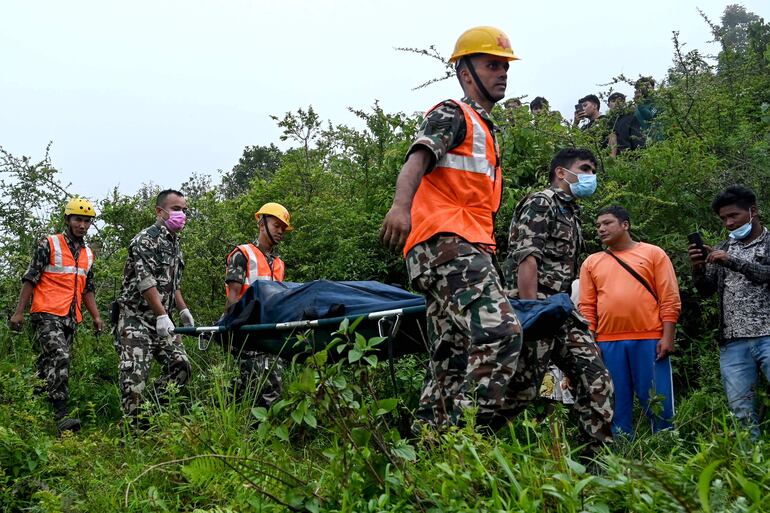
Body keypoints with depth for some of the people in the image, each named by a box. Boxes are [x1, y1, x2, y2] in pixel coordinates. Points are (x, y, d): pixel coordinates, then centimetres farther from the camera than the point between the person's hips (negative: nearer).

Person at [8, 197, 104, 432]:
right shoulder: (48, 245, -2)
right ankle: (62, 415, -26)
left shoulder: (88, 254, 18)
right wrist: (19, 312, -8)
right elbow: (30, 279, -3)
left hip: (71, 318, 7)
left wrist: (95, 316, 13)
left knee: (49, 364, 10)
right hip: (47, 314, -7)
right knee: (59, 359, -22)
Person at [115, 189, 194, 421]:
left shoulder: (174, 244, 17)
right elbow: (146, 282, -21)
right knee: (136, 372, -11)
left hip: (161, 320, 9)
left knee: (180, 365, 0)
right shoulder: (146, 239, -12)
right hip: (136, 318, -8)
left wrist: (184, 311, 12)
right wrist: (162, 316, -26)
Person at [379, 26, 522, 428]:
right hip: (446, 244, -10)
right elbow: (419, 156, -18)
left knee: (453, 365, 7)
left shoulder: (485, 130, 32)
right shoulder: (451, 115, 3)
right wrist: (401, 204, -38)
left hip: (469, 250, 10)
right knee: (500, 333, -25)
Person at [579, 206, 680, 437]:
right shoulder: (591, 263, 14)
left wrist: (667, 337, -7)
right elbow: (586, 307, 10)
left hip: (650, 339, -2)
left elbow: (670, 300, 1)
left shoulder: (653, 254, 7)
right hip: (608, 343, 2)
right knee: (617, 405, 5)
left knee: (658, 403, 0)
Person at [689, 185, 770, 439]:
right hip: (733, 343, 4)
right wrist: (698, 268, -4)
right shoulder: (722, 249, 18)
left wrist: (733, 262, -22)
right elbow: (707, 291, 16)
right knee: (741, 411, 1)